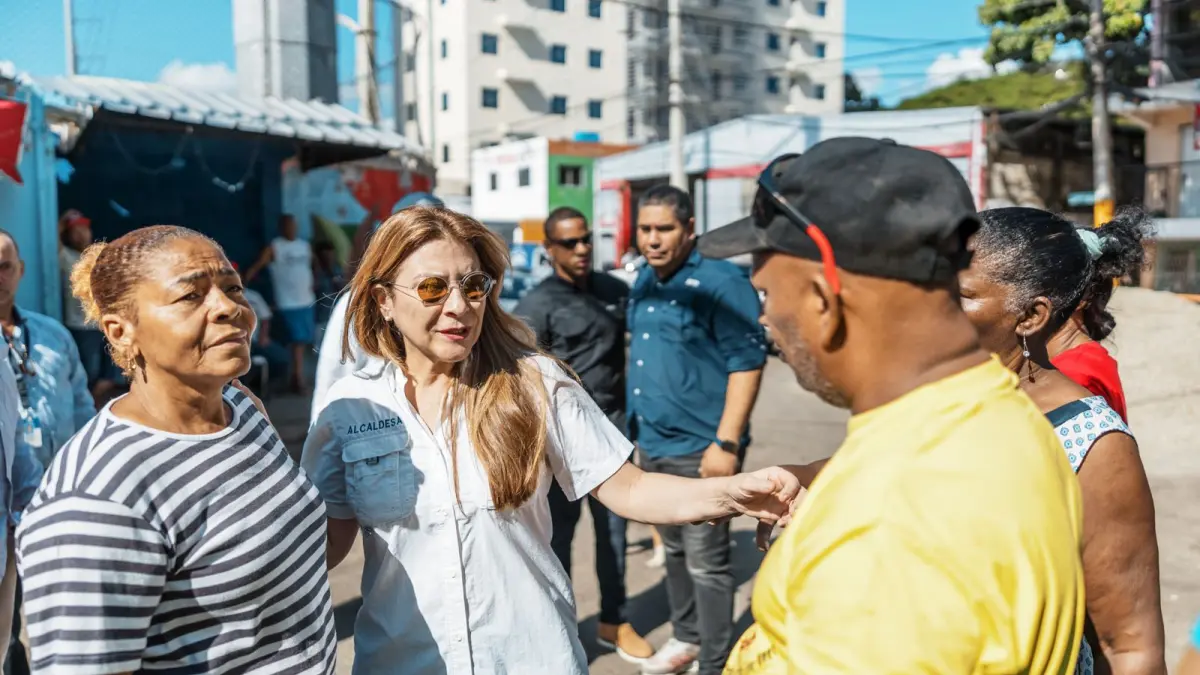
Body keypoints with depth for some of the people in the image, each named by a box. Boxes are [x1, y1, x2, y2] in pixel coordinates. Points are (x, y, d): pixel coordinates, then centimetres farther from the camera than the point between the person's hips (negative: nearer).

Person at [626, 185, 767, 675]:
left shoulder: (720, 282, -15)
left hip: (699, 447, -8)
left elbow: (747, 362, -18)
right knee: (674, 550, 21)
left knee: (706, 561, 2)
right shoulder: (643, 281, 9)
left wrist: (726, 442, -22)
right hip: (652, 444, 8)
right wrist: (637, 427, 16)